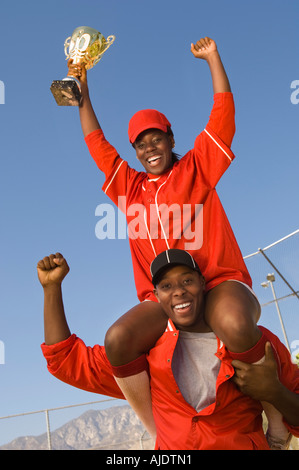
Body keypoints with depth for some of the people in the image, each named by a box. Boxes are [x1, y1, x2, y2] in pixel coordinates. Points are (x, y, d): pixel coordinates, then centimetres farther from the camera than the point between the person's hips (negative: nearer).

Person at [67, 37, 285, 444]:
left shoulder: (196, 168, 12)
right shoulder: (130, 186, 20)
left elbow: (223, 116, 9)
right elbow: (97, 144, 25)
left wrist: (212, 59, 12)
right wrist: (83, 95, 27)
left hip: (219, 282, -2)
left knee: (236, 326, -37)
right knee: (118, 339, -27)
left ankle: (277, 420, -11)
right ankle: (160, 432, -10)